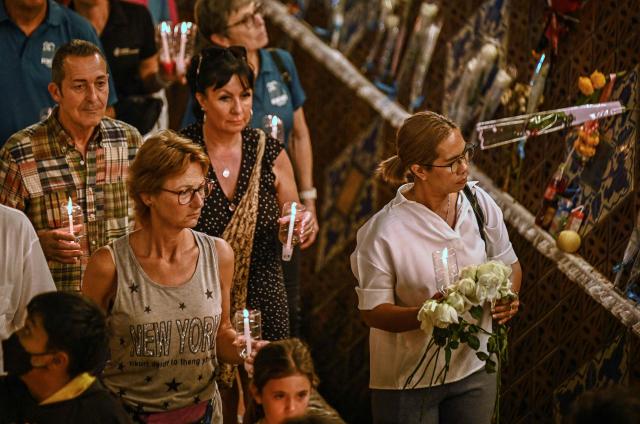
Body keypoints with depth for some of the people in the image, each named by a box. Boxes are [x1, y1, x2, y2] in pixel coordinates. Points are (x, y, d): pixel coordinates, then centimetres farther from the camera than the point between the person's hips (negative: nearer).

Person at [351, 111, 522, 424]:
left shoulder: (478, 203, -5)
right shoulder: (383, 232, -20)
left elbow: (509, 264, 9)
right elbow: (372, 312, -14)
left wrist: (506, 299, -12)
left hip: (474, 370, 4)